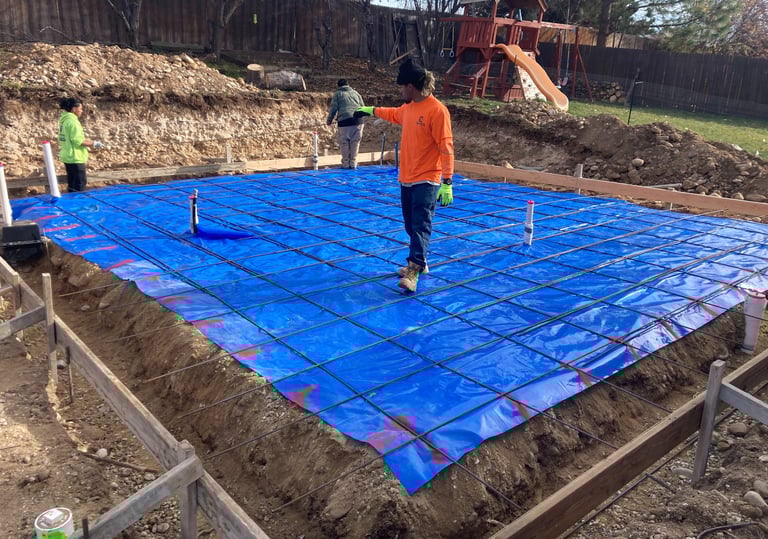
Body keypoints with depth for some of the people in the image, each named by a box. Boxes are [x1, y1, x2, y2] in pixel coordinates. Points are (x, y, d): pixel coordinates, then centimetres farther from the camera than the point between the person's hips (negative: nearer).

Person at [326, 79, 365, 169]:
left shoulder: (337, 94, 11)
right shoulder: (355, 93, 23)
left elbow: (333, 108, 6)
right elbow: (363, 106, 21)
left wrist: (329, 120, 17)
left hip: (345, 121, -3)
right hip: (358, 120, 3)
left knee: (344, 143, 5)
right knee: (355, 142, 8)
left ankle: (345, 164, 7)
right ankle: (353, 163, 9)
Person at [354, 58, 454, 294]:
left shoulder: (437, 110, -16)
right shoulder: (408, 107, 10)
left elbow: (446, 148, -18)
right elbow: (395, 114, 35)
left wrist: (447, 183, -22)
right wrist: (371, 111, 43)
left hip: (426, 181, -8)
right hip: (406, 179, 8)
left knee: (421, 226, -12)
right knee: (411, 226, 14)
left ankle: (413, 272, -15)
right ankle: (418, 263, 27)